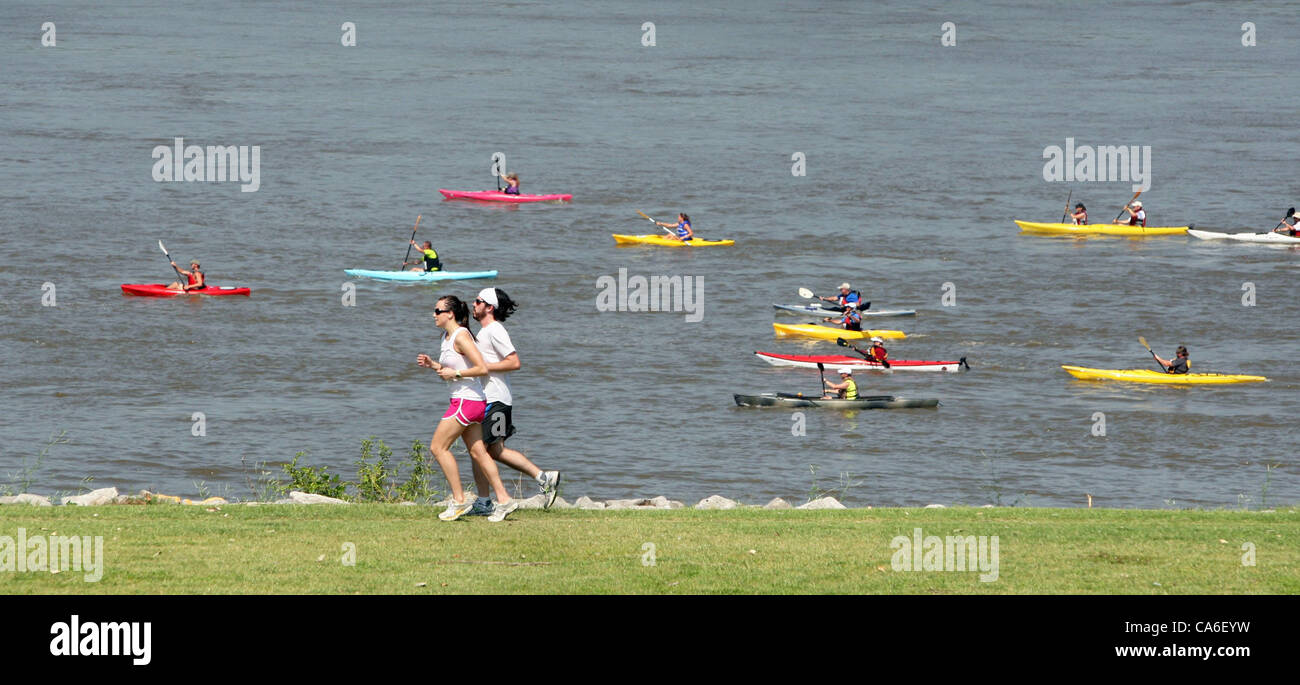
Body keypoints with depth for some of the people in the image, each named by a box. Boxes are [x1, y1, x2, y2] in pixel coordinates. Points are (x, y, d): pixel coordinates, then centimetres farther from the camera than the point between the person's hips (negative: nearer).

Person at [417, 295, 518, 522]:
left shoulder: (461, 336, -16)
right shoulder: (446, 336, 13)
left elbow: (482, 369, -21)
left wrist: (454, 373, -17)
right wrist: (433, 365, 9)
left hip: (467, 400, -10)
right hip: (467, 401, 10)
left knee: (438, 447, -6)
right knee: (478, 452, 9)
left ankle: (459, 501, -4)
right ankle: (504, 500, 8)